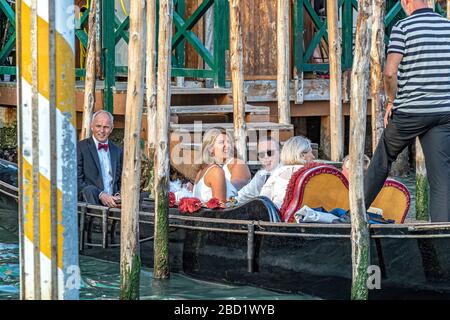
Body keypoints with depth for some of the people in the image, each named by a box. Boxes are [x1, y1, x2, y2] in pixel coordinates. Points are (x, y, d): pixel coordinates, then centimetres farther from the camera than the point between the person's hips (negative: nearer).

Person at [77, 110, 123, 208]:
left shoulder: (117, 152, 21)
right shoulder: (80, 148, 5)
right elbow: (77, 181, -3)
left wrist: (119, 196, -2)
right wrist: (100, 195, -16)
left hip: (113, 200, 3)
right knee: (90, 190, -38)